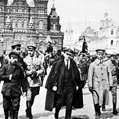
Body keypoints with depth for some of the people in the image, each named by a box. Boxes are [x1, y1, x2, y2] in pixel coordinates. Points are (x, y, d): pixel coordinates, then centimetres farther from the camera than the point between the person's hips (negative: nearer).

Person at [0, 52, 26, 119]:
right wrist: (8, 77, -13)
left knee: (15, 108, -2)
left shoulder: (19, 68, 6)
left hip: (16, 91, 0)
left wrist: (24, 90, 6)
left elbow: (22, 80, 8)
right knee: (6, 107, 10)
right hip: (6, 90, 0)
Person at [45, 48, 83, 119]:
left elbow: (77, 75, 9)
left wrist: (77, 85, 6)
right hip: (61, 86, -2)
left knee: (69, 104, 4)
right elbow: (53, 74, -5)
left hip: (70, 86, 2)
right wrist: (54, 85, -10)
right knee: (59, 103, 4)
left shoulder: (73, 64, 5)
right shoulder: (58, 63, -3)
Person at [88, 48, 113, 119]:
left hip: (105, 85, 3)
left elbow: (109, 75, 13)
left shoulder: (106, 65, 10)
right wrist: (90, 85, -5)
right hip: (96, 85, -2)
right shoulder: (92, 64, 2)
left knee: (102, 100, 3)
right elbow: (90, 76, 0)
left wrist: (110, 84, 9)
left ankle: (98, 112, 29)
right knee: (96, 101, -5)